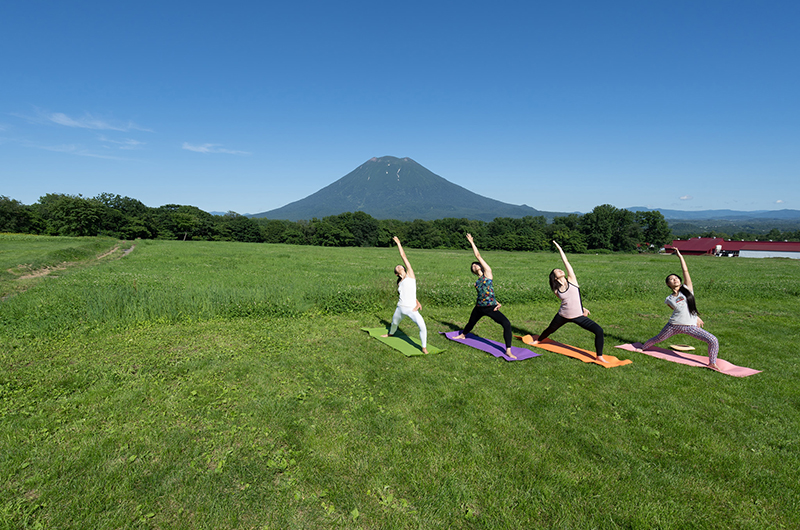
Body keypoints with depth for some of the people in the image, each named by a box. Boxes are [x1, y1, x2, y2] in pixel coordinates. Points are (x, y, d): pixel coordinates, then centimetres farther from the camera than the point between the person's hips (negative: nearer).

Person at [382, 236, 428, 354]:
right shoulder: (399, 284, 11)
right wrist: (417, 303, -4)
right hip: (400, 308, 5)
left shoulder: (410, 275, 0)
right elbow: (406, 294, 12)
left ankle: (424, 347, -5)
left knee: (422, 326, -23)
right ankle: (390, 334, 62)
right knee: (394, 323, 27)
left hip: (411, 309, -5)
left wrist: (398, 243, 7)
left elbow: (403, 256, 0)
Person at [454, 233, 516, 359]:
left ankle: (508, 351, -16)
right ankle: (462, 335, 57)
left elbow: (478, 256, -1)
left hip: (490, 308, -6)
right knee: (471, 322, 27)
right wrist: (496, 303, -3)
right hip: (479, 307, 6)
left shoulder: (488, 272, -1)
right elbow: (483, 293, 12)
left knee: (507, 324, -23)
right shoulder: (477, 281, 13)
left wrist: (472, 242, 8)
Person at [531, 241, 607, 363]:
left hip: (578, 316, -1)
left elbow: (566, 262, -8)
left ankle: (599, 357, 0)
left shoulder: (571, 280, -5)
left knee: (599, 331, -16)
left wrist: (559, 248, -3)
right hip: (563, 316, 1)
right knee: (550, 330, 22)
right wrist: (582, 308, 14)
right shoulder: (556, 291, -2)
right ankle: (538, 340, 55)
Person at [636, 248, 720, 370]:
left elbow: (685, 271, -5)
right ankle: (643, 347, 44)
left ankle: (712, 363, 7)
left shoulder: (687, 289, 1)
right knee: (657, 339, 15)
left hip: (691, 327, 0)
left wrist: (680, 256, -3)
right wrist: (696, 317, 14)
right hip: (674, 325, 0)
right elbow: (678, 310, 14)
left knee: (713, 341, -14)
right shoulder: (669, 299, 1)